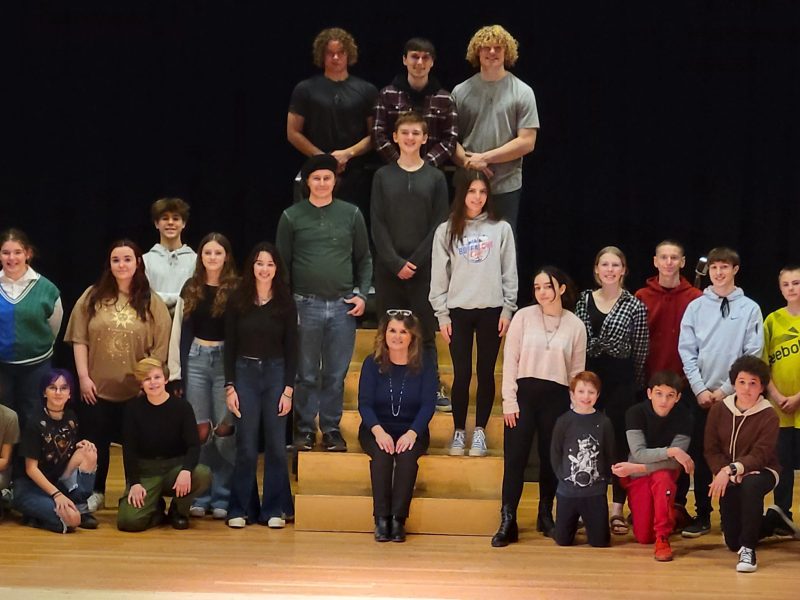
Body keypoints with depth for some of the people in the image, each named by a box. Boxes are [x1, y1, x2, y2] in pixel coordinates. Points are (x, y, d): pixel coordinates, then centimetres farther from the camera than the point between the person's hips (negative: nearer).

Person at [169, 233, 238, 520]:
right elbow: (179, 331, 9)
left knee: (224, 431, -1)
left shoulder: (236, 290, -3)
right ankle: (199, 496, 13)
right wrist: (175, 371, 4)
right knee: (199, 431, 6)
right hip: (196, 359, 3)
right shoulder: (190, 289, 8)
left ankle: (222, 498, 7)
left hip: (226, 361, -3)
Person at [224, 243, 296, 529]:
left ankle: (274, 509, 11)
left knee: (276, 446, 2)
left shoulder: (285, 304, 2)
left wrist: (288, 389, -3)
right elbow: (230, 346, 3)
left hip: (275, 374, 1)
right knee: (246, 447, 0)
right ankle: (240, 509, 10)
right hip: (244, 373, 0)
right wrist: (229, 387, -3)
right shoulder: (237, 302, 2)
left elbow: (291, 349, 3)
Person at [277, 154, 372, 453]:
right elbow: (282, 263, 4)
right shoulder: (292, 216, 2)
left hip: (343, 306, 1)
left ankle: (331, 428, 16)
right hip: (306, 305, -1)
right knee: (307, 374, 5)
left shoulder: (351, 214, 6)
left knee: (336, 374, 6)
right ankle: (304, 428, 14)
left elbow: (364, 259, 11)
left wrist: (362, 295, 0)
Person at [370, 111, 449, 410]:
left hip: (423, 268, -1)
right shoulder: (383, 176, 5)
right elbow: (377, 225, 0)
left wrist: (415, 261, -9)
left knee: (426, 331, 1)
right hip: (388, 267, 1)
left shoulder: (435, 178, 4)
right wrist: (396, 262, -10)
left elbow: (439, 226, 0)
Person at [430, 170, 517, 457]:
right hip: (458, 311, 0)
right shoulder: (446, 231, 3)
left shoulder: (501, 229, 3)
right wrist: (442, 314, -1)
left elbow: (509, 273, 3)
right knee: (462, 374, 1)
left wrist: (507, 309, -2)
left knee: (486, 373, 5)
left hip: (491, 310, 0)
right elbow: (439, 275, 4)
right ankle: (458, 432, 11)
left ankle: (480, 432, 13)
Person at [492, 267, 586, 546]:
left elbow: (577, 371, 7)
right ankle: (507, 522, 1)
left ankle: (546, 516, 25)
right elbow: (510, 359, -1)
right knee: (514, 458, -3)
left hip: (557, 397, 1)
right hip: (524, 392, -1)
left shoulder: (575, 325, 3)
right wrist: (509, 400, -6)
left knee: (551, 459, 9)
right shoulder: (523, 317, 0)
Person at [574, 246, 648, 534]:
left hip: (620, 378, -3)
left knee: (619, 440, 2)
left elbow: (640, 351, 1)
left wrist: (636, 385, 4)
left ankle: (617, 508, 8)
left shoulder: (635, 307, -4)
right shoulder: (584, 300, 5)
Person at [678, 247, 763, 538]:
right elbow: (687, 352, 3)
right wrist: (700, 389, -7)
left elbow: (753, 356, -4)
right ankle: (702, 516, 11)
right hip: (700, 393, 2)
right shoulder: (695, 307, 5)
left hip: (734, 394, -1)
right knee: (700, 456, 3)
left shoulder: (750, 309, 0)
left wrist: (725, 390, -8)